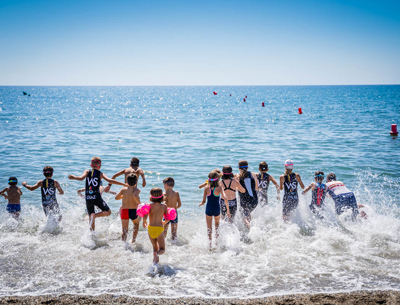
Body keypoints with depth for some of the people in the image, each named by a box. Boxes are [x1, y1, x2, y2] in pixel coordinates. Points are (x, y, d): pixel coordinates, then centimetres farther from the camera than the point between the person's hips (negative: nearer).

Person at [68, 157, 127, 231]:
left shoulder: (87, 172, 5)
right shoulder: (100, 174, 0)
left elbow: (81, 178, -14)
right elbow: (109, 181, -12)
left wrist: (73, 177, 2)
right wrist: (123, 184, -12)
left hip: (88, 198, 3)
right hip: (97, 197, -3)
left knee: (91, 216, 16)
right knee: (108, 212, 10)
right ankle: (95, 215, -15)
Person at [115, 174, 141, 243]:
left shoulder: (123, 189, 6)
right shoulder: (136, 190, -5)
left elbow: (116, 198, 18)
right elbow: (135, 196, -28)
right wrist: (140, 204, -15)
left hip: (124, 211, 1)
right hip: (133, 211, -1)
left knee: (124, 230, 7)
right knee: (136, 223, 30)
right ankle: (133, 240, 26)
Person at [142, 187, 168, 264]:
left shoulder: (149, 206, -7)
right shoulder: (164, 206, -4)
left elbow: (145, 216, -19)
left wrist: (144, 222, 2)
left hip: (150, 228, 1)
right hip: (159, 229, -1)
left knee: (155, 247, 23)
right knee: (162, 249, 7)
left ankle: (155, 254, -6)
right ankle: (157, 253, -25)